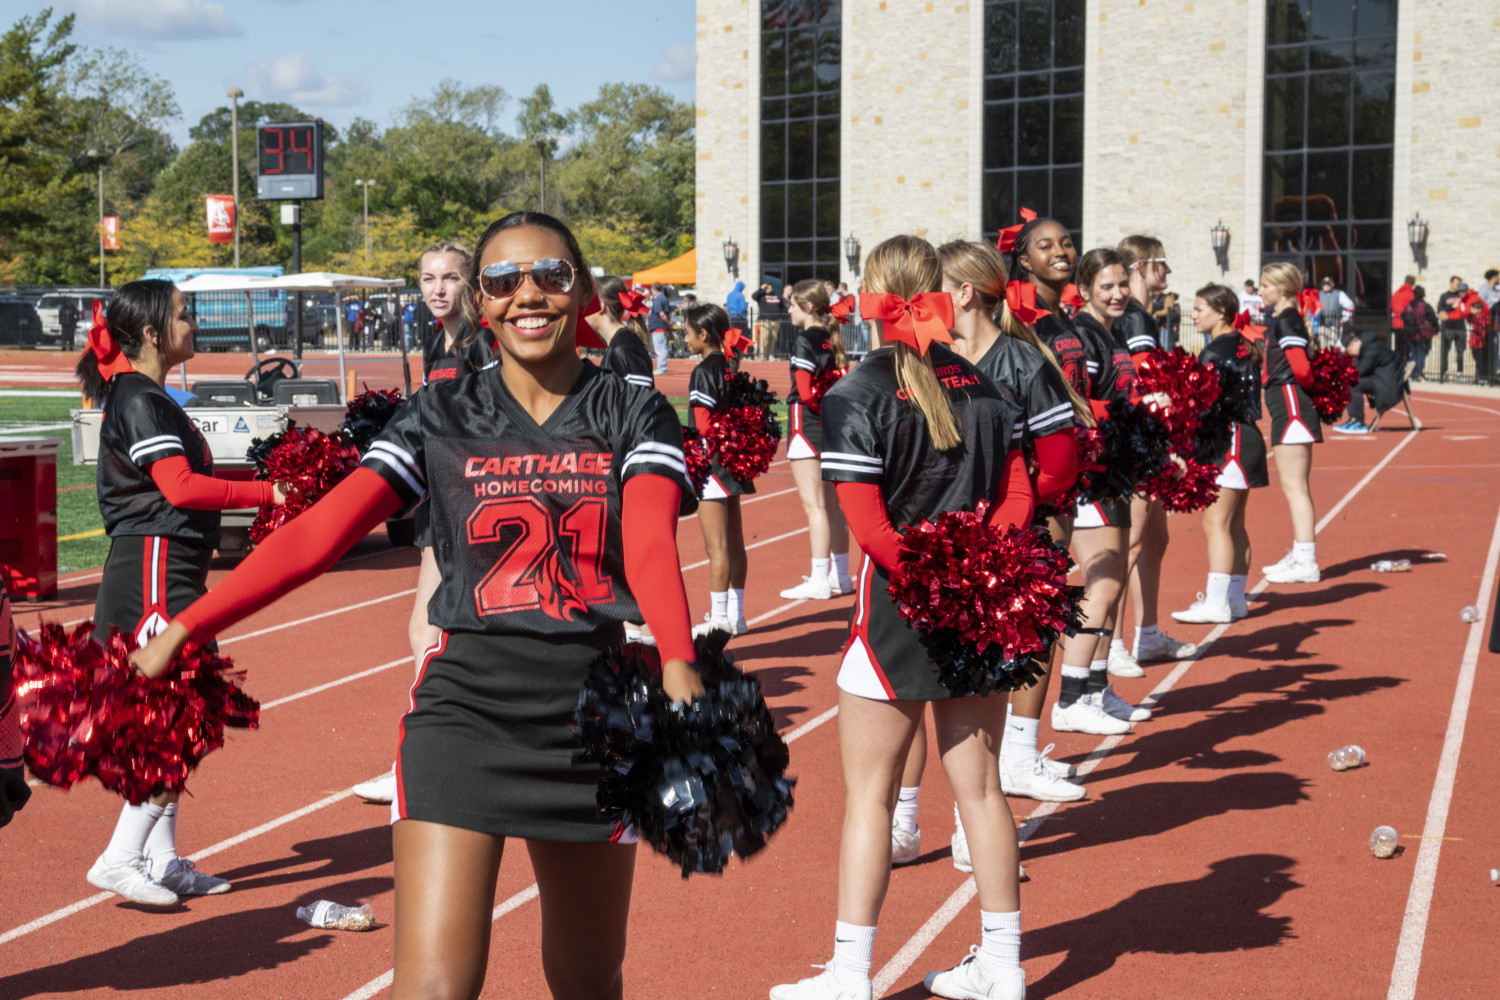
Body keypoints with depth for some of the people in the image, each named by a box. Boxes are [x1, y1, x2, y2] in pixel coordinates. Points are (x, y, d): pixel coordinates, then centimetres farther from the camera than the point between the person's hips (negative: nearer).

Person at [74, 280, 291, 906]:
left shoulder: (145, 397, 18)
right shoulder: (141, 401, -13)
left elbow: (179, 483, 19)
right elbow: (181, 488, -23)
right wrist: (269, 493, -20)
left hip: (168, 570, 11)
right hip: (156, 571, -11)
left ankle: (162, 860, 18)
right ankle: (121, 859, -7)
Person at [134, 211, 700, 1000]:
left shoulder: (635, 416, 3)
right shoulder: (439, 419, 5)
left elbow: (650, 544, -15)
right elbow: (315, 535, -3)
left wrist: (678, 666, -34)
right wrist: (185, 627, -12)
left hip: (592, 713, 1)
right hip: (464, 706, -1)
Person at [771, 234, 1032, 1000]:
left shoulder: (856, 397, -12)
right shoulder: (984, 388, 6)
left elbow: (870, 528, -19)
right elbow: (1018, 501, 2)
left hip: (898, 605, -5)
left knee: (869, 793, 4)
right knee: (979, 786, 13)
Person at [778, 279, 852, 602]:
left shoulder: (804, 340, -14)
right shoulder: (831, 339, 10)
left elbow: (804, 392, -21)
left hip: (809, 427, -9)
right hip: (832, 429, 9)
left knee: (814, 506, -6)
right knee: (831, 505, 14)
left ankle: (819, 581, -6)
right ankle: (839, 575, 21)